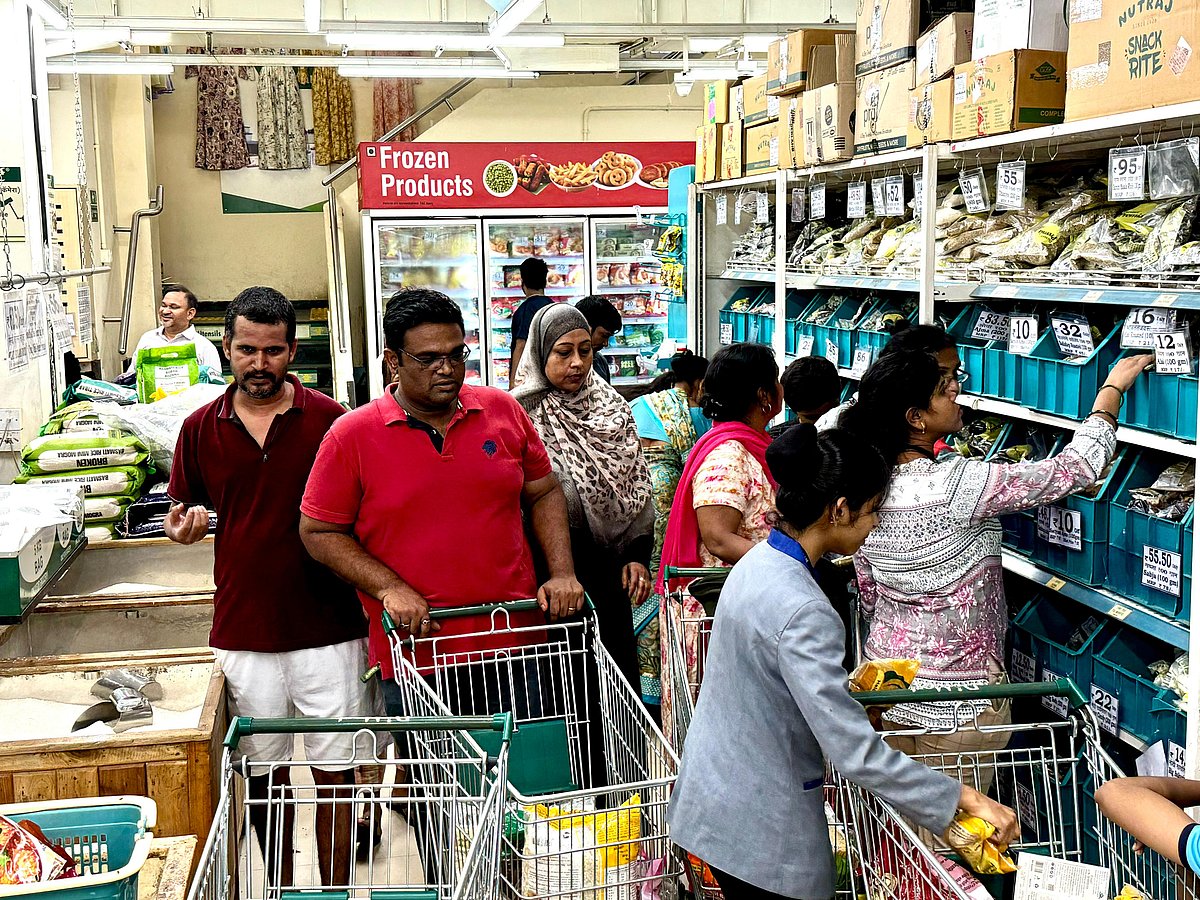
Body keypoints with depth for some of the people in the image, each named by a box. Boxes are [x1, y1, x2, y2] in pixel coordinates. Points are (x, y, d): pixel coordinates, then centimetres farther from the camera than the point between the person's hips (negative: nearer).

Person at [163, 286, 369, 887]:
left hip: (328, 627, -2)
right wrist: (183, 527, -9)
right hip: (243, 630, 2)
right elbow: (184, 513, 14)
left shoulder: (329, 419, -3)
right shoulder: (201, 428, 4)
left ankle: (338, 892, 22)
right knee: (265, 773, 14)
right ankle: (281, 890, 31)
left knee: (335, 772, 6)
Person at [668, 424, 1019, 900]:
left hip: (711, 791, 9)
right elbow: (856, 754, -29)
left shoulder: (757, 562, 1)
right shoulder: (803, 613, -28)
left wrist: (847, 695, 12)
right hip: (759, 830, -9)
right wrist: (965, 799, -22)